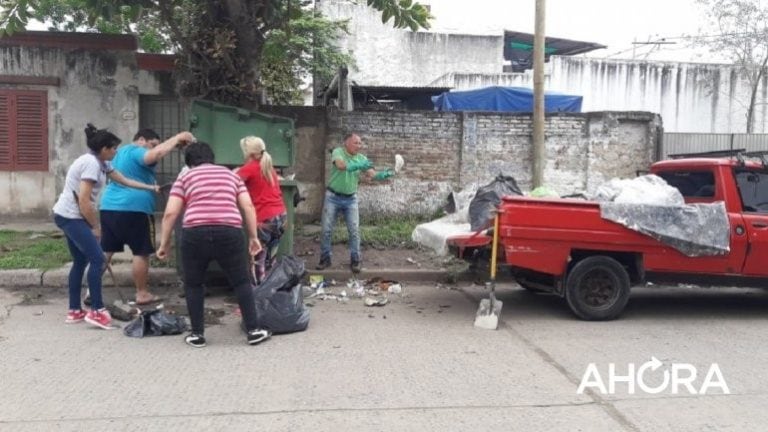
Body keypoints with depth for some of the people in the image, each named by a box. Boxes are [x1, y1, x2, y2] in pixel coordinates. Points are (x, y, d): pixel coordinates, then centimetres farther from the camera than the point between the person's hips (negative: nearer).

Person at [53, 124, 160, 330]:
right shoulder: (91, 163, -20)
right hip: (71, 217, -10)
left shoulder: (101, 163, 10)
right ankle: (97, 311, -5)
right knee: (97, 259, -10)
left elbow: (124, 180, 22)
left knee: (80, 261, 13)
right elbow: (84, 201, -23)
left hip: (69, 217, 10)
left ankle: (74, 311, 20)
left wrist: (150, 187, 24)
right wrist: (95, 226, -12)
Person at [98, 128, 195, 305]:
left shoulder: (121, 151, 24)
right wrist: (177, 138, -20)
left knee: (105, 251, 11)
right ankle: (142, 294, 6)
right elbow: (156, 154, -27)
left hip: (108, 206, 9)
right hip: (133, 208, -9)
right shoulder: (135, 151, -7)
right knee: (141, 252, 1)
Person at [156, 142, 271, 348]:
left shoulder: (185, 178, 17)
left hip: (195, 234, -1)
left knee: (193, 284, 18)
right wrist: (253, 236, 16)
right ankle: (254, 330, 14)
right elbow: (248, 206, 13)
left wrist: (164, 243, 15)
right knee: (241, 282, 14)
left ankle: (197, 334, 20)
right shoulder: (231, 174, 24)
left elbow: (170, 213, 7)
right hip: (229, 233, 1)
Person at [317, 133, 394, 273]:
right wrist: (358, 165, -44)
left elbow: (372, 174, -9)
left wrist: (383, 174, -29)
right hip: (333, 197, -3)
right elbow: (341, 165, -32)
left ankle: (356, 260, 10)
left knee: (354, 230, 0)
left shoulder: (361, 158, 1)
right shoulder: (337, 152, -11)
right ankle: (325, 258, 17)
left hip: (350, 199, 3)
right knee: (326, 230, 4)